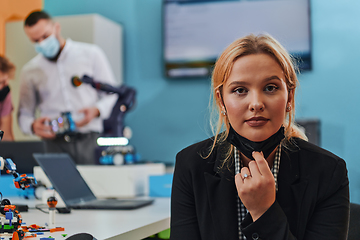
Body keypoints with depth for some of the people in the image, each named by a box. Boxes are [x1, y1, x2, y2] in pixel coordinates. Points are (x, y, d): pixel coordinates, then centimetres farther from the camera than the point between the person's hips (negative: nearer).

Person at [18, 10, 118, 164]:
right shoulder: (30, 71, 15)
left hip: (89, 140, -1)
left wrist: (96, 110, -11)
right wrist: (33, 126, -4)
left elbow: (112, 95, 9)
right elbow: (24, 114, 19)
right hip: (54, 144, 1)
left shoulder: (90, 54, 8)